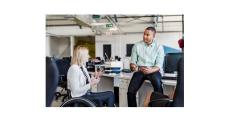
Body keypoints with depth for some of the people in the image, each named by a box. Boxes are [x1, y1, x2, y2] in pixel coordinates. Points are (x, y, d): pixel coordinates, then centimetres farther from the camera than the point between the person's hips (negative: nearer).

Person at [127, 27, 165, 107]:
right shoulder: (137, 46, 5)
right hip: (140, 70, 2)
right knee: (131, 91, -18)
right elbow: (133, 61, 7)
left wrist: (151, 70, -28)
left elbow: (159, 65, -6)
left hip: (153, 70, -1)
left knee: (158, 84, -35)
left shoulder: (159, 47, 1)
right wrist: (133, 66, -18)